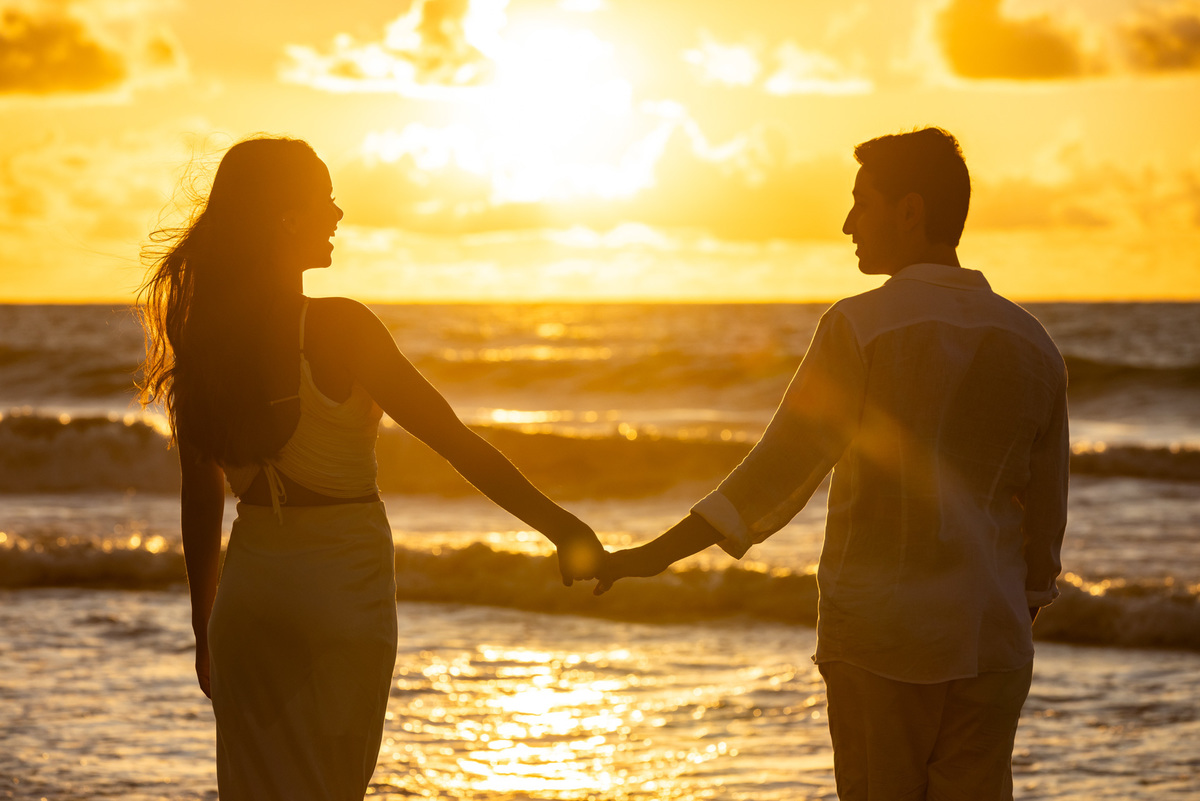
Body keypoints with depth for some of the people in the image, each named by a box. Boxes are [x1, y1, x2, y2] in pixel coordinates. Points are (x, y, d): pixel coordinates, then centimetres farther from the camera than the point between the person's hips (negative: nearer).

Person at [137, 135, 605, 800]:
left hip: (250, 584, 5)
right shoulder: (336, 327, -16)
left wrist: (204, 627, 17)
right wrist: (559, 524, -4)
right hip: (343, 582, -5)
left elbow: (201, 496, 8)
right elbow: (456, 442, -13)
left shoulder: (201, 338, 0)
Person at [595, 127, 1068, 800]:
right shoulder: (1032, 344, 5)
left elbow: (780, 472, -16)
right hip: (990, 643, 4)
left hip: (878, 639, -3)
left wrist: (660, 554, -14)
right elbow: (1044, 520, 9)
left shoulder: (861, 327, -9)